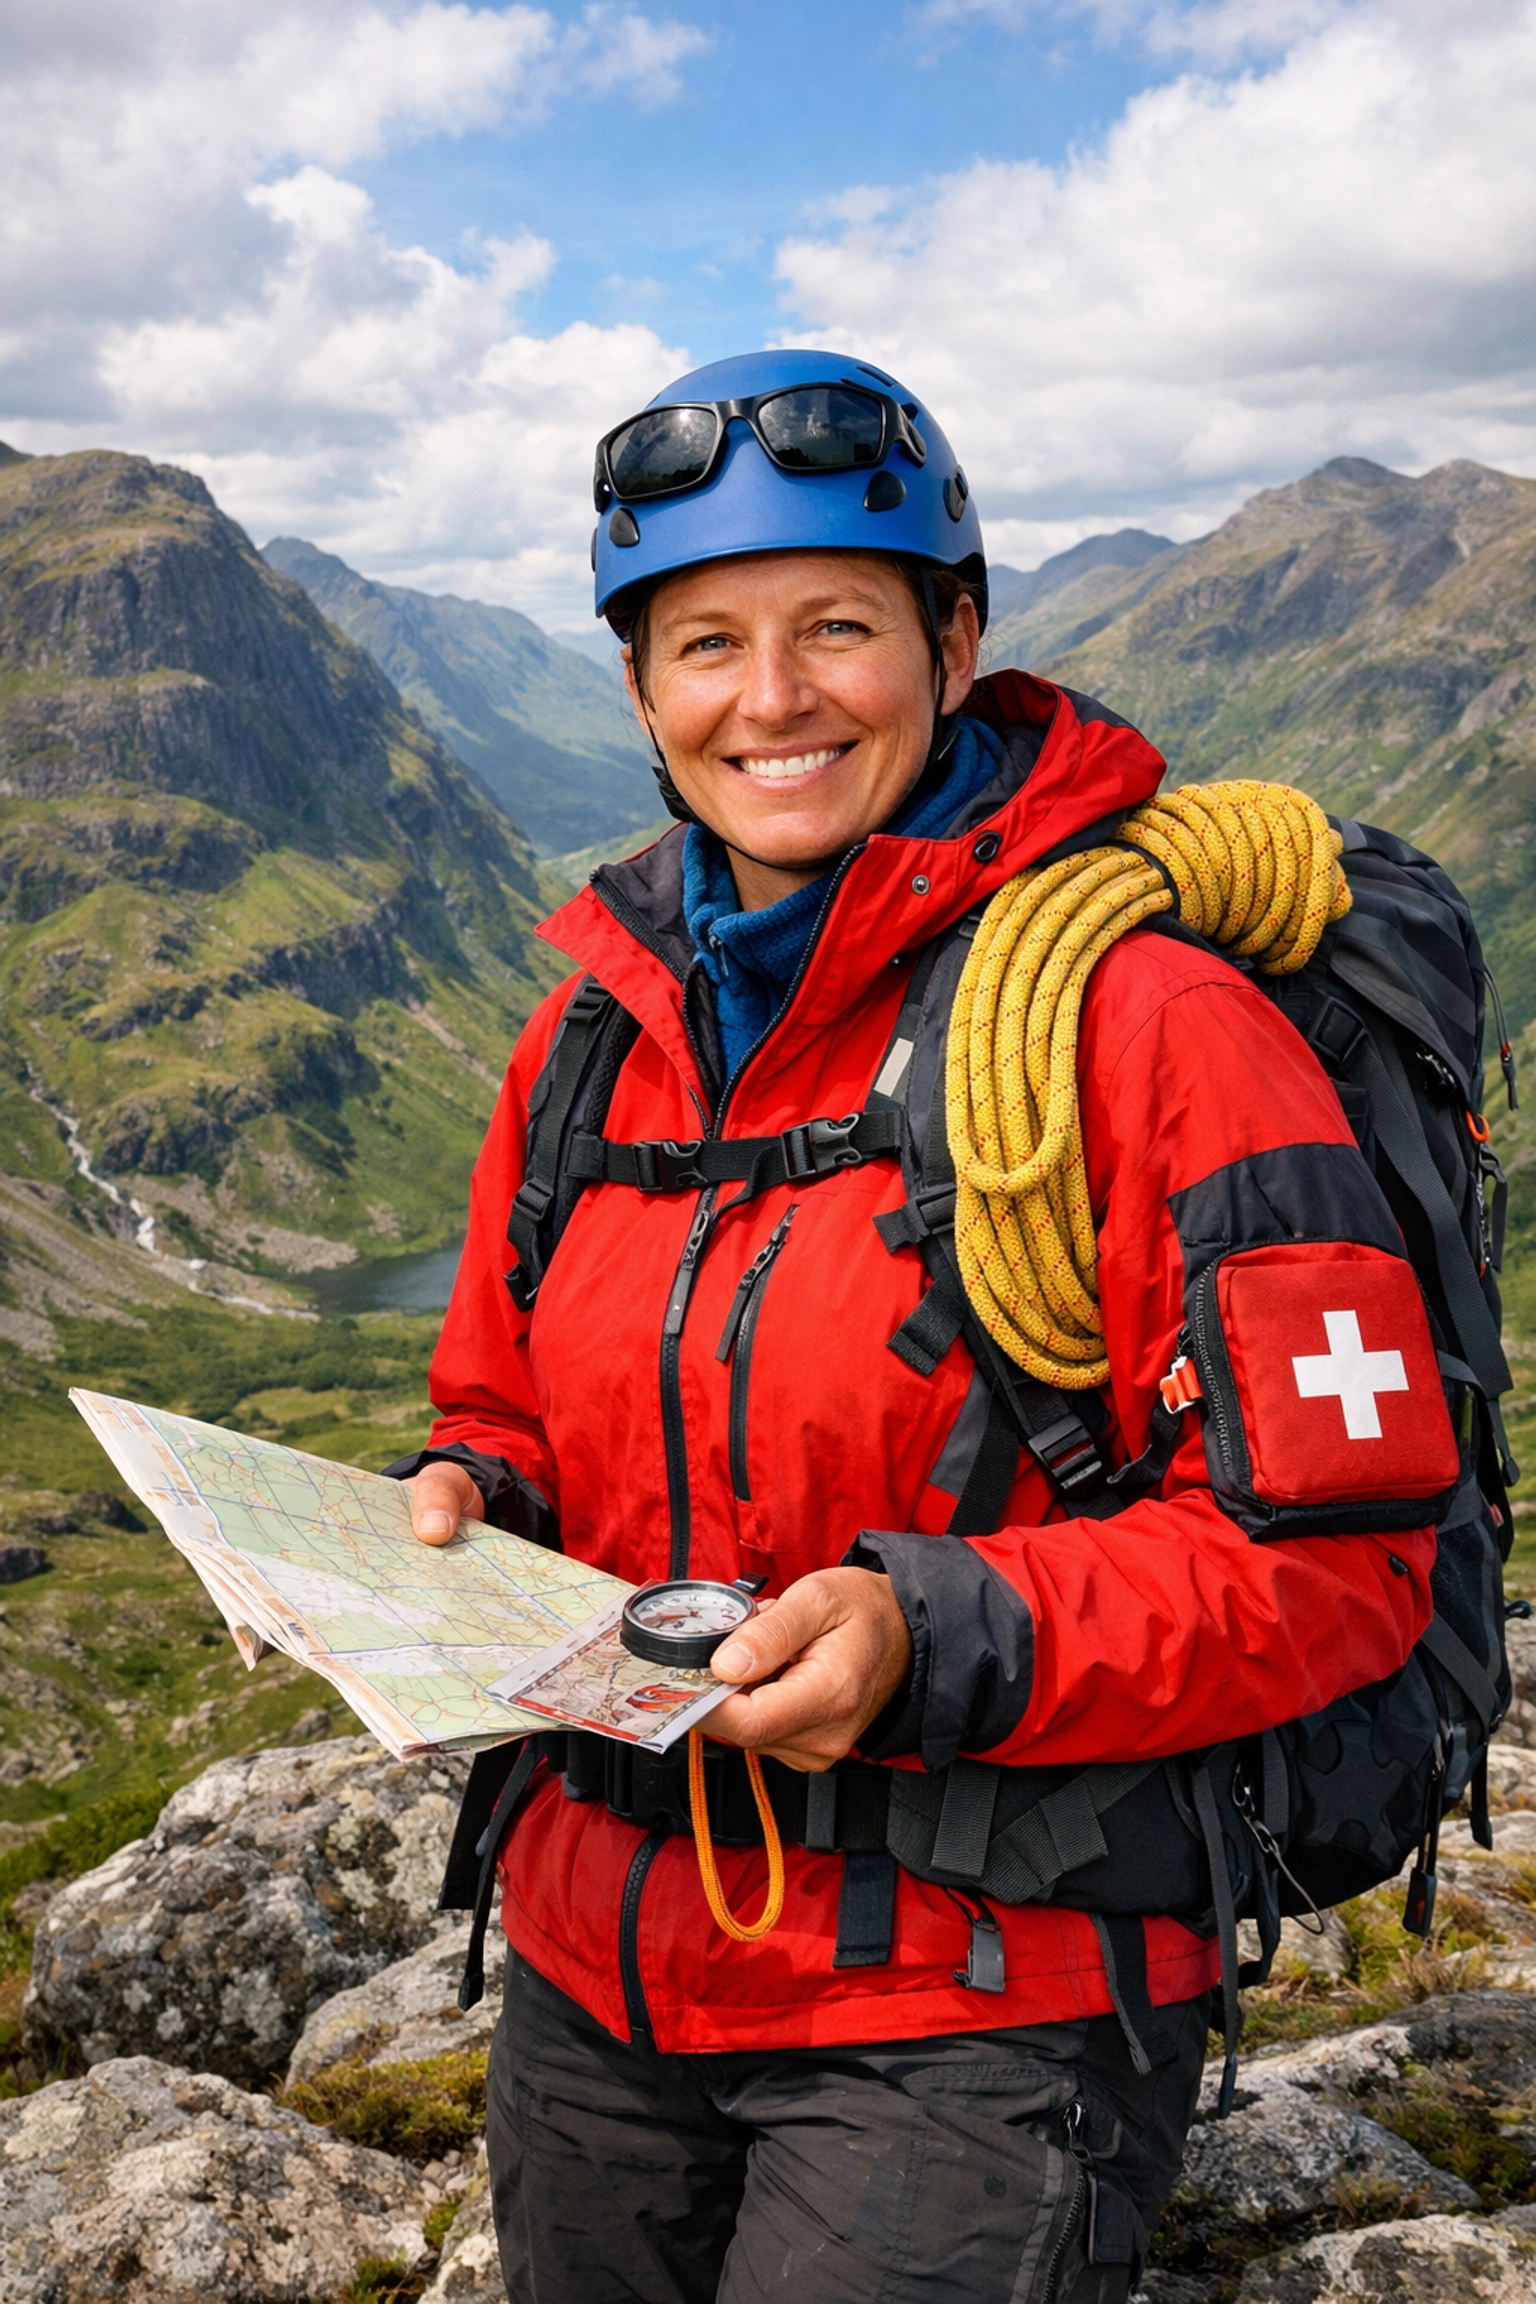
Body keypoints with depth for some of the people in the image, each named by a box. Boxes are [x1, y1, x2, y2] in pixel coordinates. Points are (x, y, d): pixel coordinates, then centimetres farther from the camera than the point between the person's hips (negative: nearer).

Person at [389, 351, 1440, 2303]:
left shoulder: (1140, 1012, -14)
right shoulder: (592, 1032, 5)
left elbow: (1335, 1555, -16)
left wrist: (937, 1638, -27)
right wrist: (459, 1509, -5)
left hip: (977, 2012, -5)